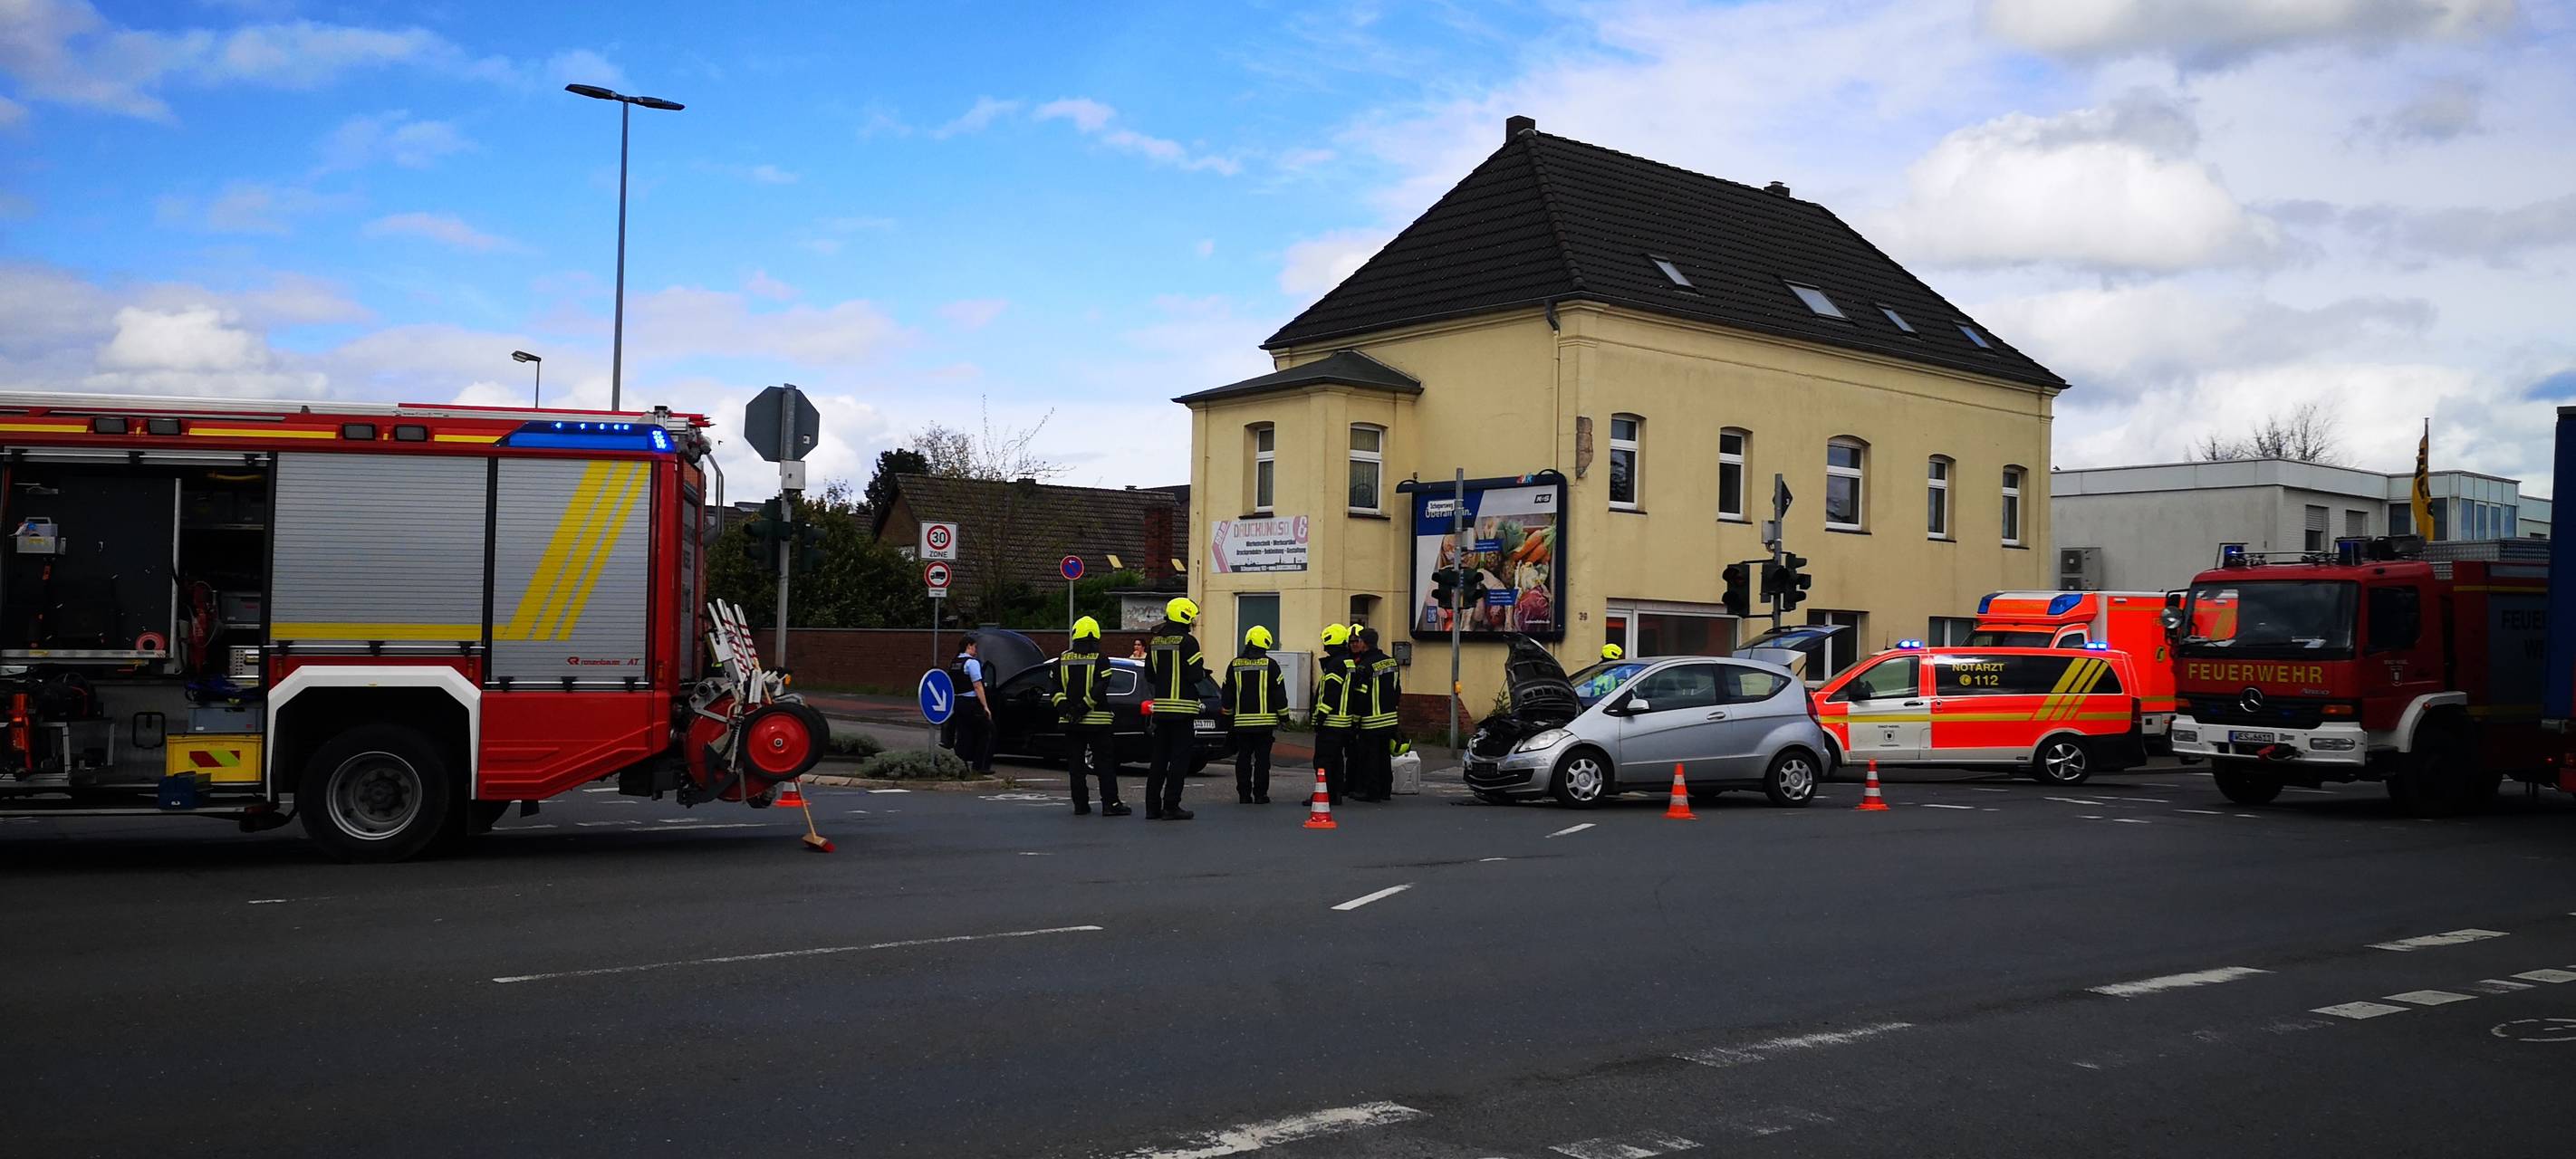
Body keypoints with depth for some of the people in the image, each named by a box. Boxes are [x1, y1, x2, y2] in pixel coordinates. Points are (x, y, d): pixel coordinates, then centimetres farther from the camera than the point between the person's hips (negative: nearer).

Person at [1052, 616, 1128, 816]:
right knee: (1105, 763, 0)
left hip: (1071, 722, 3)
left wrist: (1065, 708, -6)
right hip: (1097, 720, -3)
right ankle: (1110, 803, -4)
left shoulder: (1062, 660, 7)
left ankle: (1080, 804, 7)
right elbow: (1099, 689, -15)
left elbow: (1056, 689, 1)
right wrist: (1083, 708, -14)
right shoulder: (1100, 661, -4)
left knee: (1076, 764, 8)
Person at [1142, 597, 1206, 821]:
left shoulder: (1155, 642, 10)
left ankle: (1152, 806, 11)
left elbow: (1149, 676, 13)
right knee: (1179, 758, -2)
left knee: (1159, 758, 11)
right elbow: (1195, 675, -17)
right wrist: (1203, 673, 4)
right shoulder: (1187, 641, -12)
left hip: (1161, 707, 7)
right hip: (1183, 707, -7)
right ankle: (1171, 806, -3)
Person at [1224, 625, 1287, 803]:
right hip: (1264, 720, -3)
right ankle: (1260, 794, 1)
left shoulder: (1235, 665, 5)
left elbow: (1228, 694, 10)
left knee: (1243, 757, 8)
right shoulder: (1270, 665, -4)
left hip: (1242, 721, 3)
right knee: (1262, 758, 2)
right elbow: (1279, 693, -3)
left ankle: (1244, 794, 7)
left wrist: (1228, 716, 20)